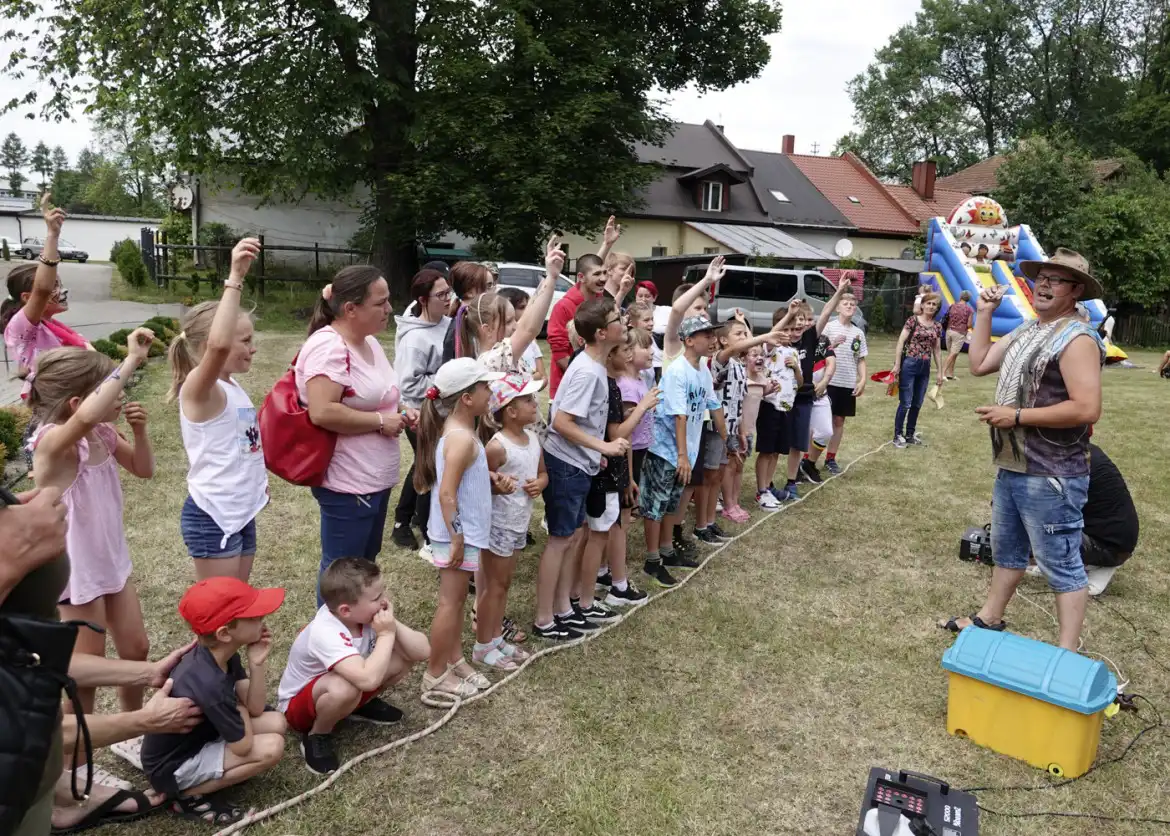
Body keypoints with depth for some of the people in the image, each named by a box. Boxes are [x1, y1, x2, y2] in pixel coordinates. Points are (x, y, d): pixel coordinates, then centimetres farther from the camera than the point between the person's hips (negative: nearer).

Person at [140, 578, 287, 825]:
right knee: (271, 747, -20)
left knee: (276, 723, 0)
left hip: (199, 735, 8)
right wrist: (240, 706, -6)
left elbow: (255, 709, -3)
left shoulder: (224, 655, -8)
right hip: (172, 767, -8)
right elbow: (243, 746, -24)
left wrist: (257, 665, -18)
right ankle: (188, 795, -6)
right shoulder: (208, 684, -34)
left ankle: (211, 772, 6)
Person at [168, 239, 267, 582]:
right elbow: (218, 345, -38)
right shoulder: (198, 389, -18)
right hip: (212, 518, -8)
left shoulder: (231, 386, 8)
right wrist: (235, 278, -39)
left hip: (241, 512, 8)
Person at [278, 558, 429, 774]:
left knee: (405, 658, -14)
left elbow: (423, 652, -16)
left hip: (344, 694, 6)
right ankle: (317, 736, -8)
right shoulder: (325, 633, -36)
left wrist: (393, 625, -31)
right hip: (297, 704, -6)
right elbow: (368, 680, -50)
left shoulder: (367, 615, -16)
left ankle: (362, 705, 12)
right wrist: (386, 634, -37)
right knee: (345, 688, -40)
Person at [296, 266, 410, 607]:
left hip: (375, 478, 10)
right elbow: (322, 413, -31)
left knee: (365, 565, 23)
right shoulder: (329, 347, -21)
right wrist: (381, 422, -21)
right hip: (347, 484, -10)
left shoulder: (370, 342, 8)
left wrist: (399, 414, 3)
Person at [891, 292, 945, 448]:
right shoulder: (913, 320, -6)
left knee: (917, 404, 11)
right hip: (909, 364, -5)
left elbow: (936, 350, 15)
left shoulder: (937, 327, 9)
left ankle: (910, 434, 24)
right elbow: (901, 342, -8)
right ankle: (898, 435, 9)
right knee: (905, 403, -3)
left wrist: (940, 372, 14)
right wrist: (897, 364, -13)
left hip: (925, 367, 5)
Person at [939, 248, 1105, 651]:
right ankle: (989, 618, 39)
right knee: (1006, 549, 23)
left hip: (1051, 477, -9)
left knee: (1061, 564, 0)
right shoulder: (1026, 330, 11)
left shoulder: (1076, 338, -17)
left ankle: (1068, 653, 9)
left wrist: (1016, 416, -21)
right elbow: (979, 364, 14)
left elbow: (1086, 408, -25)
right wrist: (984, 314, 9)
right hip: (1012, 467, 10)